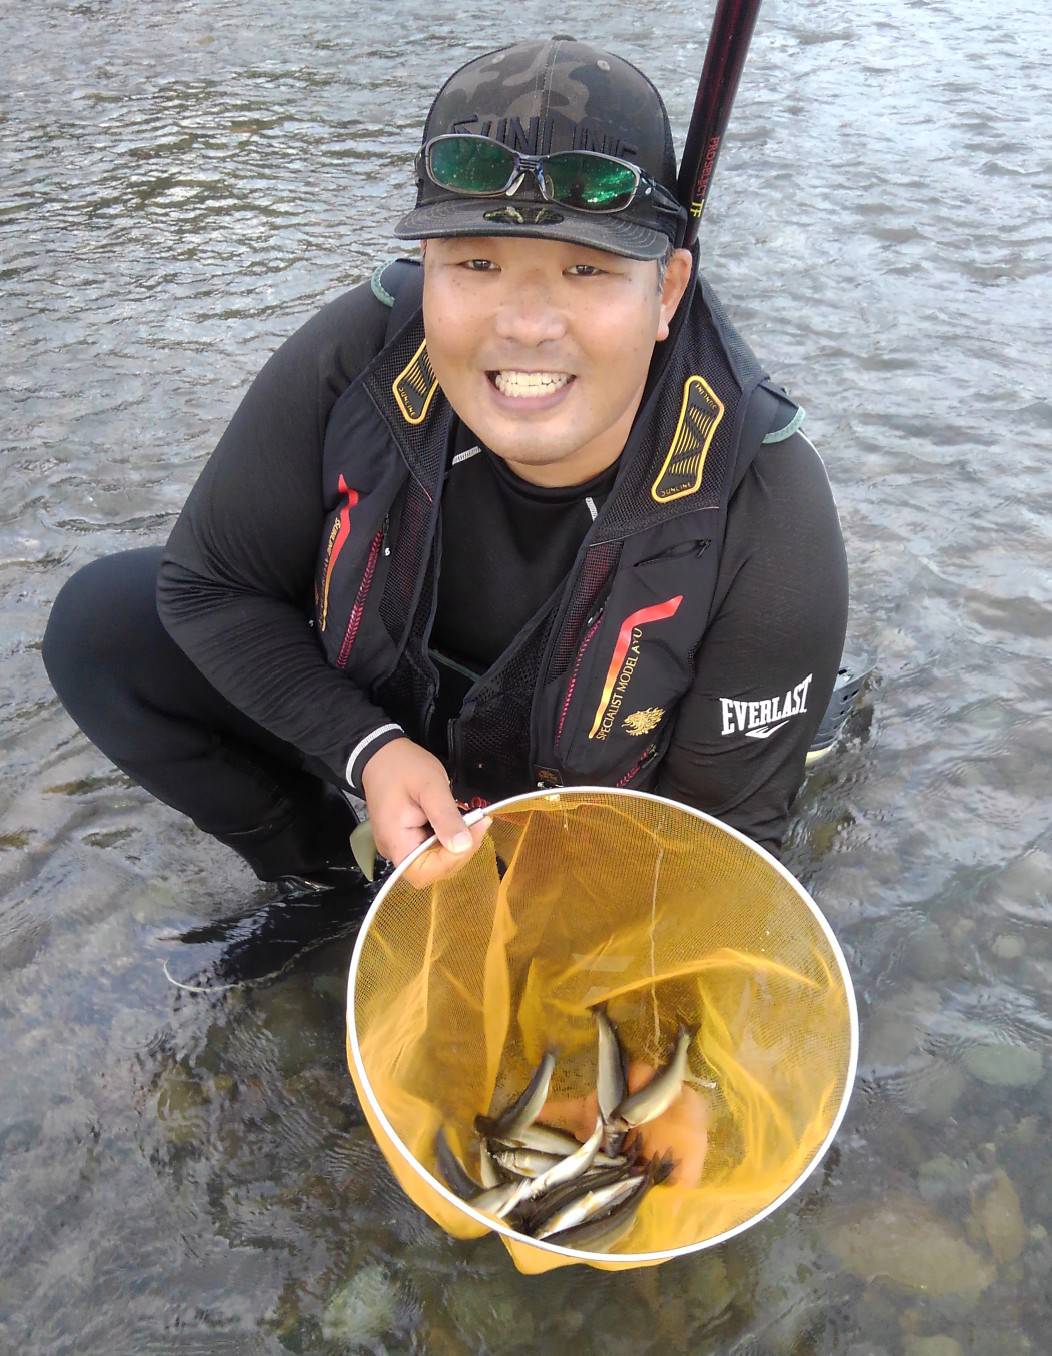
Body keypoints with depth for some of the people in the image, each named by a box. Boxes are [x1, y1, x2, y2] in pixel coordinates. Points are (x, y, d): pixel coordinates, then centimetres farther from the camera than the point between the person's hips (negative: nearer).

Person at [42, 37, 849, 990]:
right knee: (100, 626, -10)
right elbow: (208, 584, -13)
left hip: (589, 819, -2)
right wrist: (367, 751, -25)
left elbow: (727, 826, -18)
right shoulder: (359, 357, -26)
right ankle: (319, 877, 10)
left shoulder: (768, 516, -31)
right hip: (389, 728, 3)